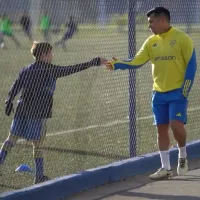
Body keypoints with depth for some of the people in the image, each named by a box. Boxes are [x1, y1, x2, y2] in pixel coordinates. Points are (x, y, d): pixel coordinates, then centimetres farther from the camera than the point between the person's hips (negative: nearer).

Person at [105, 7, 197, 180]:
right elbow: (136, 62, 3)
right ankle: (166, 168, 12)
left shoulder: (182, 39, -8)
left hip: (177, 92, -5)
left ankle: (183, 157, 10)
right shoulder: (151, 42, 7)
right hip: (159, 93, 5)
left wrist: (185, 90, -13)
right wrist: (117, 64, -11)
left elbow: (191, 65, -8)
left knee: (176, 124, -17)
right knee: (161, 128, 5)